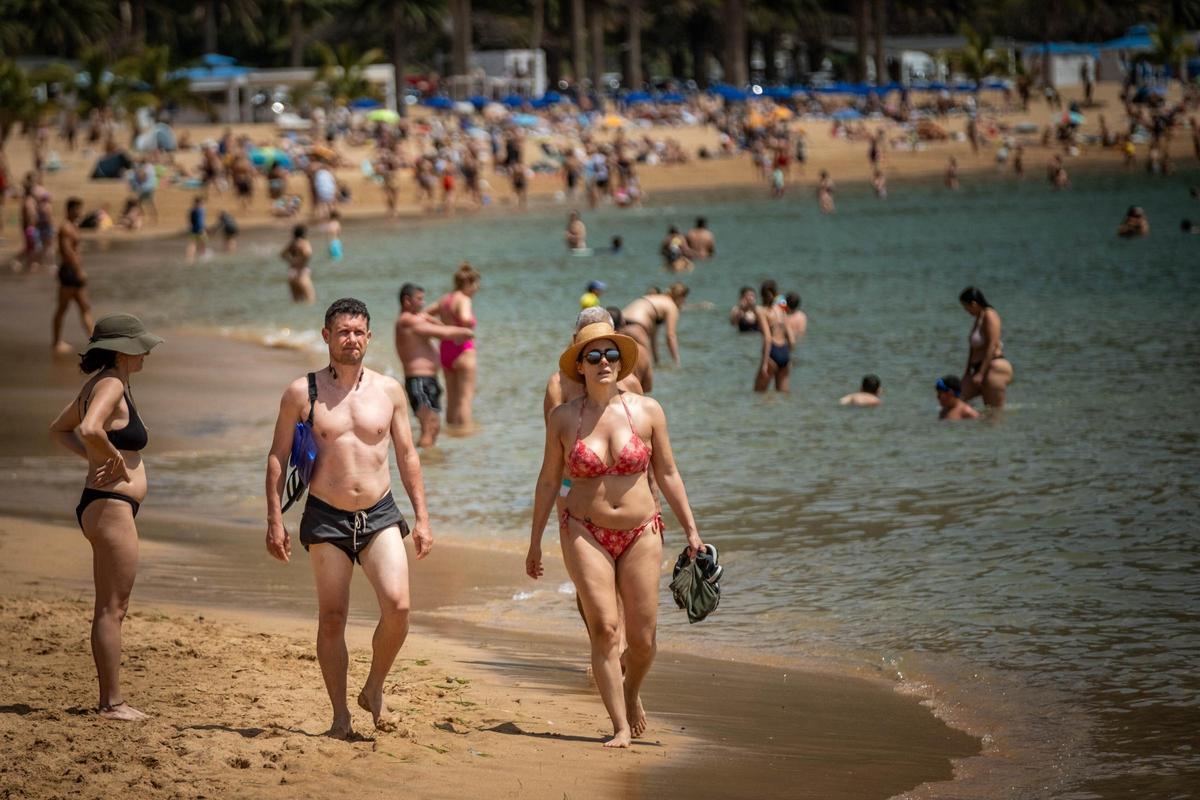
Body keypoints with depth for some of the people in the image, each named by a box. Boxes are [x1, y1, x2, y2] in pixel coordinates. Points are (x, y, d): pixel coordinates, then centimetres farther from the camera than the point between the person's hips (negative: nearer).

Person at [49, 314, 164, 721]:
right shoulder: (111, 386, -15)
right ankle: (111, 703, -4)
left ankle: (111, 699, 19)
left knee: (113, 608, 14)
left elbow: (59, 430, 27)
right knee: (111, 608, -7)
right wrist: (115, 459, -18)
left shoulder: (101, 384, 15)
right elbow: (89, 430, -35)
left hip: (105, 508, 11)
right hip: (111, 505, -11)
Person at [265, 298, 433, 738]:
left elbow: (407, 455, 12)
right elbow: (277, 457, 3)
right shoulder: (302, 392, 0)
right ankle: (340, 715, 13)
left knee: (398, 606, -16)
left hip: (380, 515, 1)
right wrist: (275, 520, -3)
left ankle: (374, 689, 6)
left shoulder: (388, 390, 6)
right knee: (332, 618, 2)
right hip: (325, 517, -1)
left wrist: (421, 517, 8)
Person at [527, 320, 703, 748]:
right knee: (604, 629, -12)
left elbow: (667, 474, 7)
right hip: (585, 533, -1)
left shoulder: (646, 411, 0)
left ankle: (631, 693, 34)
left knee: (642, 639, 2)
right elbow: (549, 480, 8)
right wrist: (535, 541, 10)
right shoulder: (563, 418, -1)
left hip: (641, 534, 1)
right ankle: (621, 726, -4)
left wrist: (691, 531, 6)